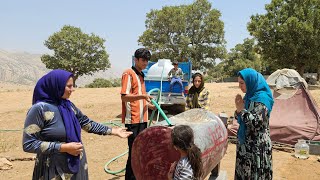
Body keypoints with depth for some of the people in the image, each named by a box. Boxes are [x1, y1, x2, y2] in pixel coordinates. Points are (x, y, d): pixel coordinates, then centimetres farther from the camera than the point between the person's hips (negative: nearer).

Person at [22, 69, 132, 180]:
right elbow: (28, 144, -18)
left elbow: (87, 123, 10)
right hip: (55, 170, -6)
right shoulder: (40, 109, -16)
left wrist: (113, 131, 8)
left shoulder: (68, 105, 2)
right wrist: (64, 147, -20)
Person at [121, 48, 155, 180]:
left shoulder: (141, 75, 18)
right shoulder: (128, 73, -8)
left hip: (142, 119, 9)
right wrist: (142, 96, -25)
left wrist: (149, 105, 18)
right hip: (133, 120, -9)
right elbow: (124, 97, -17)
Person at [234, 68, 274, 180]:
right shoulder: (249, 96, 8)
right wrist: (238, 110, -7)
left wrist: (242, 110, -20)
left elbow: (256, 123, -23)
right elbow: (241, 120, 12)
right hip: (246, 143, 8)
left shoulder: (261, 98, -17)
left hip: (257, 145, -8)